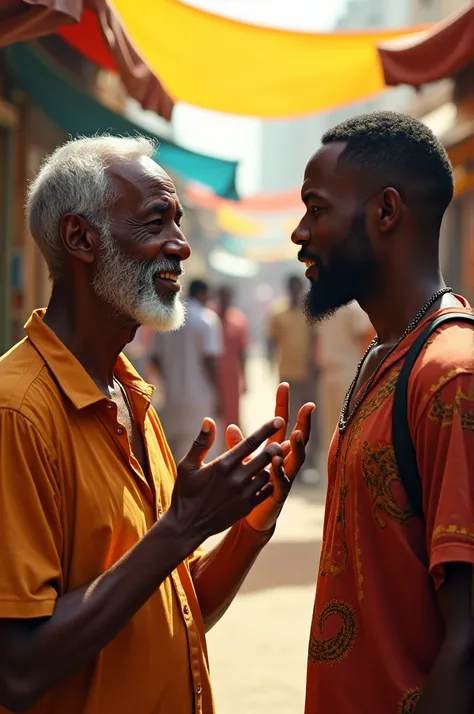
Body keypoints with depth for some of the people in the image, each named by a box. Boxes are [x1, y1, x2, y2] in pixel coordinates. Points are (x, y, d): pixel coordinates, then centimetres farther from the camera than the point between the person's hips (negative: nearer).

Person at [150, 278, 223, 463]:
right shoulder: (207, 318, -8)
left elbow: (155, 357, 9)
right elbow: (209, 359, -16)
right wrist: (218, 395, -10)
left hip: (172, 396, 5)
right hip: (200, 396, -5)